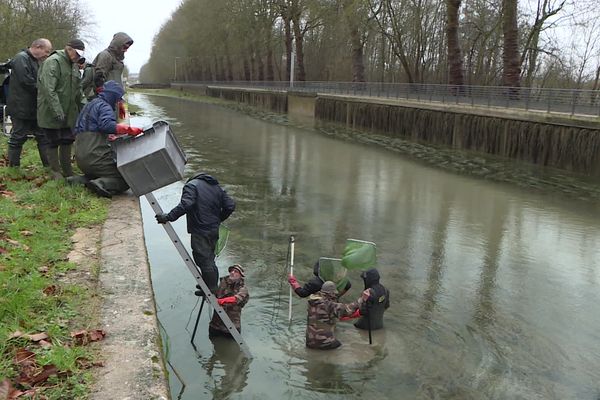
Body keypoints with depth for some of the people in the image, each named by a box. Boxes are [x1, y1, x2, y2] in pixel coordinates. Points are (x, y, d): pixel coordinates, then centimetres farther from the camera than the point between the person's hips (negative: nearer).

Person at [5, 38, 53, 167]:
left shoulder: (36, 61, 16)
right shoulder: (21, 58, -13)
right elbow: (26, 81, -24)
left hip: (34, 108, 9)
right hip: (21, 107, -9)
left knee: (43, 137, 8)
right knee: (18, 138, 0)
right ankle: (13, 167, 9)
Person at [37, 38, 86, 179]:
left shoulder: (74, 65, 14)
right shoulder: (53, 62, -15)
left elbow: (77, 90, 22)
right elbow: (49, 89, -24)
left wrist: (81, 108, 16)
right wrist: (57, 111, -27)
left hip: (69, 113, 8)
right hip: (51, 113, -8)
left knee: (67, 141, 12)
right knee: (53, 142, 2)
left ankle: (67, 171, 23)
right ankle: (55, 171, 13)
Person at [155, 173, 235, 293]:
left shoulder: (191, 185, -6)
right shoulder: (216, 187, 15)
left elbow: (185, 204, -25)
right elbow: (230, 205, 9)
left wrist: (168, 217, -25)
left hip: (200, 231, -8)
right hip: (214, 230, 8)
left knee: (204, 260, -1)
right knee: (209, 259, 21)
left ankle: (212, 290, 5)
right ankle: (212, 288, 31)